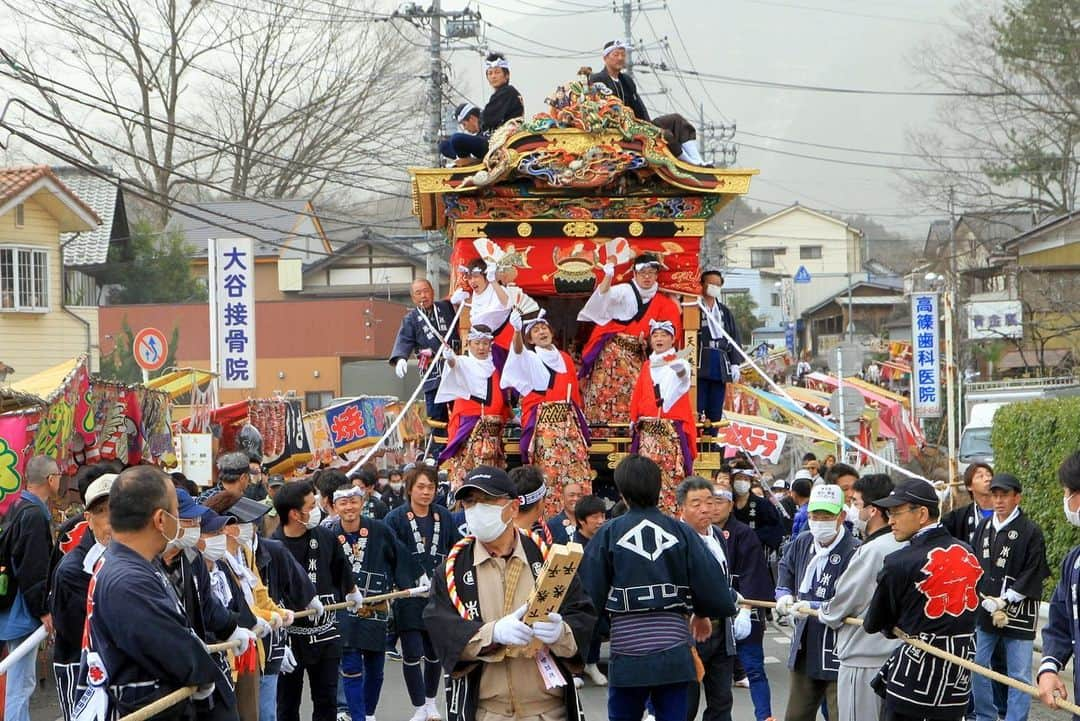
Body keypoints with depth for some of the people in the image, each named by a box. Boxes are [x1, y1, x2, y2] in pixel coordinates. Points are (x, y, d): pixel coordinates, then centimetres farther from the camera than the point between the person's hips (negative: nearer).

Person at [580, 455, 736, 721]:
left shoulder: (608, 534, -4)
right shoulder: (682, 532, 0)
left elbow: (591, 592, -5)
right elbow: (711, 584, -1)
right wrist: (702, 613, 20)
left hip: (628, 652, -1)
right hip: (675, 654, 1)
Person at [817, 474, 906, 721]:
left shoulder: (871, 552, -20)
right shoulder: (906, 546, 5)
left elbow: (842, 603, -13)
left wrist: (822, 612, 8)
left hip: (863, 659, -8)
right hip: (895, 654, 8)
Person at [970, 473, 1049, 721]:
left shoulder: (1031, 531, -7)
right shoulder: (983, 528, 9)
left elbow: (1033, 575, -10)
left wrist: (1003, 601, -14)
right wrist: (988, 603, -7)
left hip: (1018, 614, -5)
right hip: (983, 613, 5)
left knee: (1019, 675, -1)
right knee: (976, 668, 9)